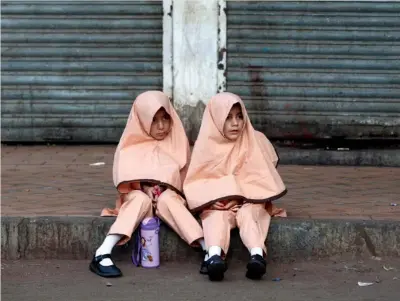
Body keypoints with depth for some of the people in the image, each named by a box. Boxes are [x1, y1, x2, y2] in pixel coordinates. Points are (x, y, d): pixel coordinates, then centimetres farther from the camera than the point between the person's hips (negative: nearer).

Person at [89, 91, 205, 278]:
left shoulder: (177, 142, 6)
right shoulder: (131, 145, 1)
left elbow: (181, 176, 8)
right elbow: (124, 178, -4)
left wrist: (165, 188, -10)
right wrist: (144, 188, -21)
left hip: (167, 195, 1)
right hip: (138, 194, -1)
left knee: (167, 200, -33)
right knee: (141, 201, -35)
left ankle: (209, 249, -47)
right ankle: (102, 254, -48)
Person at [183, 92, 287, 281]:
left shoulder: (256, 141, 0)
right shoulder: (207, 145, 0)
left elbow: (264, 178, 1)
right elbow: (193, 182, -2)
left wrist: (239, 196, -10)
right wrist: (211, 198, -20)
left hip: (248, 200, 1)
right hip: (217, 203, -1)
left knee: (248, 213, -32)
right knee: (217, 216, -33)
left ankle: (257, 255, -59)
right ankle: (215, 256, -61)